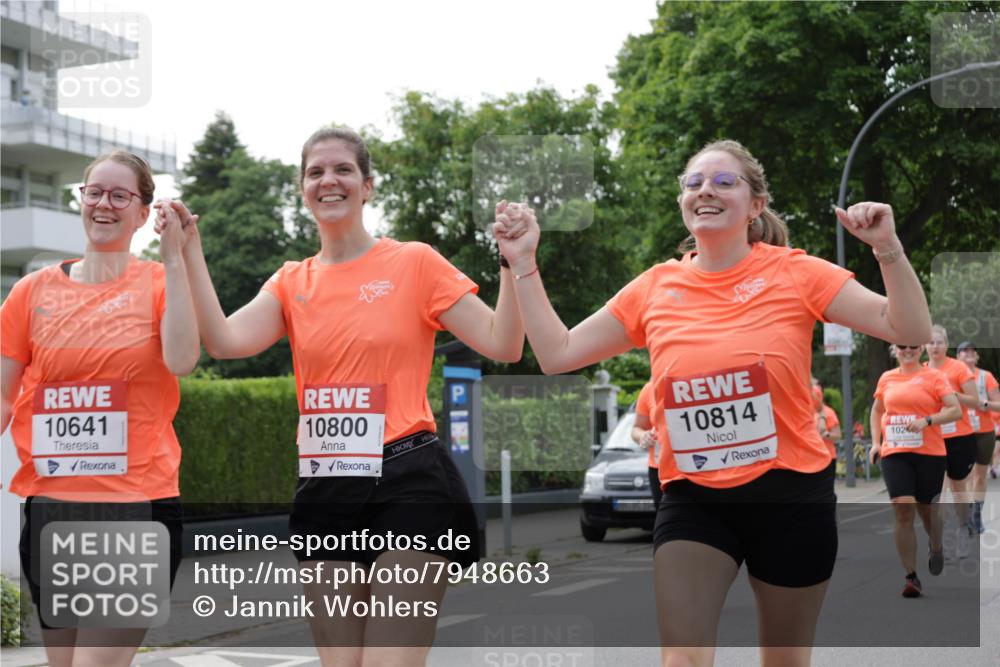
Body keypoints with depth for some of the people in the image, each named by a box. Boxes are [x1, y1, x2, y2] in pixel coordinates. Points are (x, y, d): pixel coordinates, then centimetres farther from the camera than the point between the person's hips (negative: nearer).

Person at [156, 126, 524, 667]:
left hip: (408, 485, -5)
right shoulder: (292, 283, 11)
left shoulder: (414, 263, 0)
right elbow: (225, 342, -6)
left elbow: (502, 346, -4)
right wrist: (189, 252, -7)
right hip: (324, 491, 5)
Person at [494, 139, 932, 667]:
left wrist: (887, 248, -22)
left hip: (791, 495, -1)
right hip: (692, 499, 1)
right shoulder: (655, 288, 2)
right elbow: (557, 354, 6)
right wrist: (523, 263, 1)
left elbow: (910, 331, -8)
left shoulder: (794, 273, -6)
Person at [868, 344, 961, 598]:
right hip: (894, 454, 2)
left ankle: (936, 548, 46)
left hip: (930, 453, -1)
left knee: (926, 509, 10)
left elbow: (956, 410, -6)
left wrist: (926, 421, -19)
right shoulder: (886, 378, 11)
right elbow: (877, 410, 26)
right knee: (903, 511, -14)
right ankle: (911, 577, -8)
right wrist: (875, 442, 14)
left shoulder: (934, 377, 0)